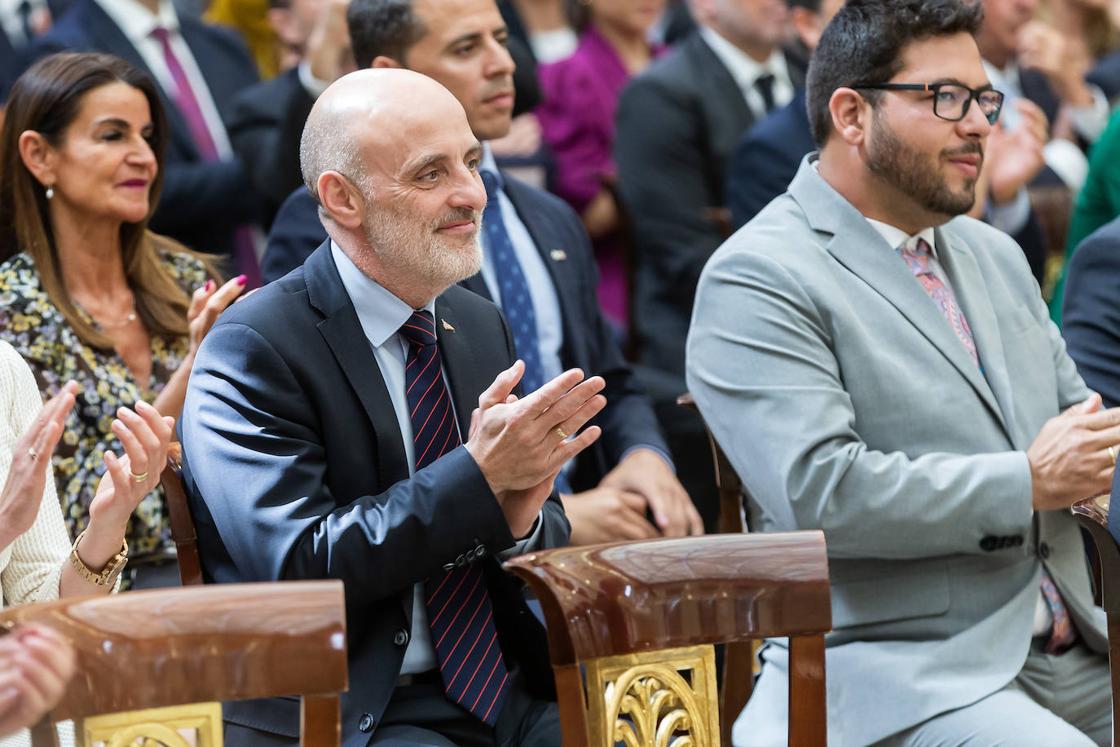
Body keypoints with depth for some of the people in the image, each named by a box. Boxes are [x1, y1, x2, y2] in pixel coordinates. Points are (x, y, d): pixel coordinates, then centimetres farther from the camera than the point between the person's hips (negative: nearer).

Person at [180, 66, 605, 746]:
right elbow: (296, 567, -17)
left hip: (506, 688, 7)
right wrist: (479, 474, -20)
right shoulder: (251, 351, -9)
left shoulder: (483, 325, 13)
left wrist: (523, 517, -10)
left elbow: (550, 545, 15)